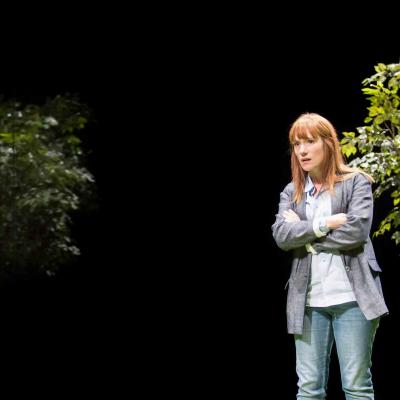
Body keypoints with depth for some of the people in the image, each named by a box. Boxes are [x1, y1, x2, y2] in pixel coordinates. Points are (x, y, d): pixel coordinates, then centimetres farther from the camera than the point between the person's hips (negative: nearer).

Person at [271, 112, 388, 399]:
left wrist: (304, 232, -4)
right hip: (308, 301, 4)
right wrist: (325, 224, -11)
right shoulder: (291, 192, 14)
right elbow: (281, 235, -1)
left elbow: (357, 229, -11)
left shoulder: (356, 181, 4)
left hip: (352, 297, -3)